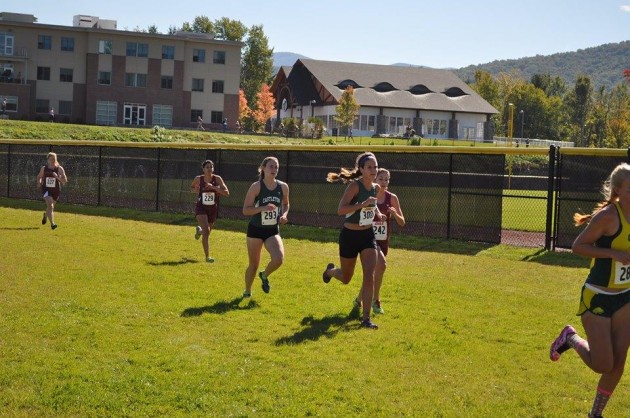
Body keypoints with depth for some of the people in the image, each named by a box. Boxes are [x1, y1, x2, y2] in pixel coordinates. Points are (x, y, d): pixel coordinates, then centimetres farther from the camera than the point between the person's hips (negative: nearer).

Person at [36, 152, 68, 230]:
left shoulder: (59, 169, -8)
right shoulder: (44, 168, -2)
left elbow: (65, 180, -15)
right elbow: (39, 176, 16)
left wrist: (57, 177, -30)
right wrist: (39, 182, -4)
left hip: (56, 190, 1)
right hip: (46, 189, -1)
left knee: (51, 207, 19)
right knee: (50, 205, -23)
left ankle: (45, 215, 55)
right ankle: (52, 223, -25)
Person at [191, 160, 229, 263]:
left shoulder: (217, 179, -10)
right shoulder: (198, 179, -7)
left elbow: (227, 193, -17)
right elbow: (192, 187, 16)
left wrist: (213, 187, -27)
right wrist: (196, 190, -6)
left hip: (213, 209, 2)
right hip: (201, 208, -2)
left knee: (207, 233, 20)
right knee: (206, 231, -23)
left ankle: (199, 230, 59)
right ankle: (207, 256, -15)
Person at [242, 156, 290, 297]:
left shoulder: (283, 187, -1)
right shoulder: (256, 186, -11)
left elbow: (286, 204, 18)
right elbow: (246, 210, -14)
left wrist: (284, 215, -2)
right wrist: (263, 208, -28)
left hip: (273, 230, 2)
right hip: (256, 229, -2)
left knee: (278, 259, -21)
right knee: (254, 264, 7)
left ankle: (264, 275, 13)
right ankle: (247, 291, 32)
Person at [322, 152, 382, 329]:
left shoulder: (376, 188, 2)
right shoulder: (355, 185, -18)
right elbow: (340, 210, -29)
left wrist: (377, 212, 4)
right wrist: (363, 204, -37)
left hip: (368, 235, 4)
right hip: (350, 236, -4)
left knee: (369, 276, -11)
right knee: (346, 278, 14)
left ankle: (366, 318, -6)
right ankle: (330, 270, 50)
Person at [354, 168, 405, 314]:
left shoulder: (392, 198, -1)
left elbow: (402, 223, 1)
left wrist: (394, 213, -19)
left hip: (383, 241, 4)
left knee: (373, 272, 9)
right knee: (381, 263, -27)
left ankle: (359, 300, 33)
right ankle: (376, 300, -12)